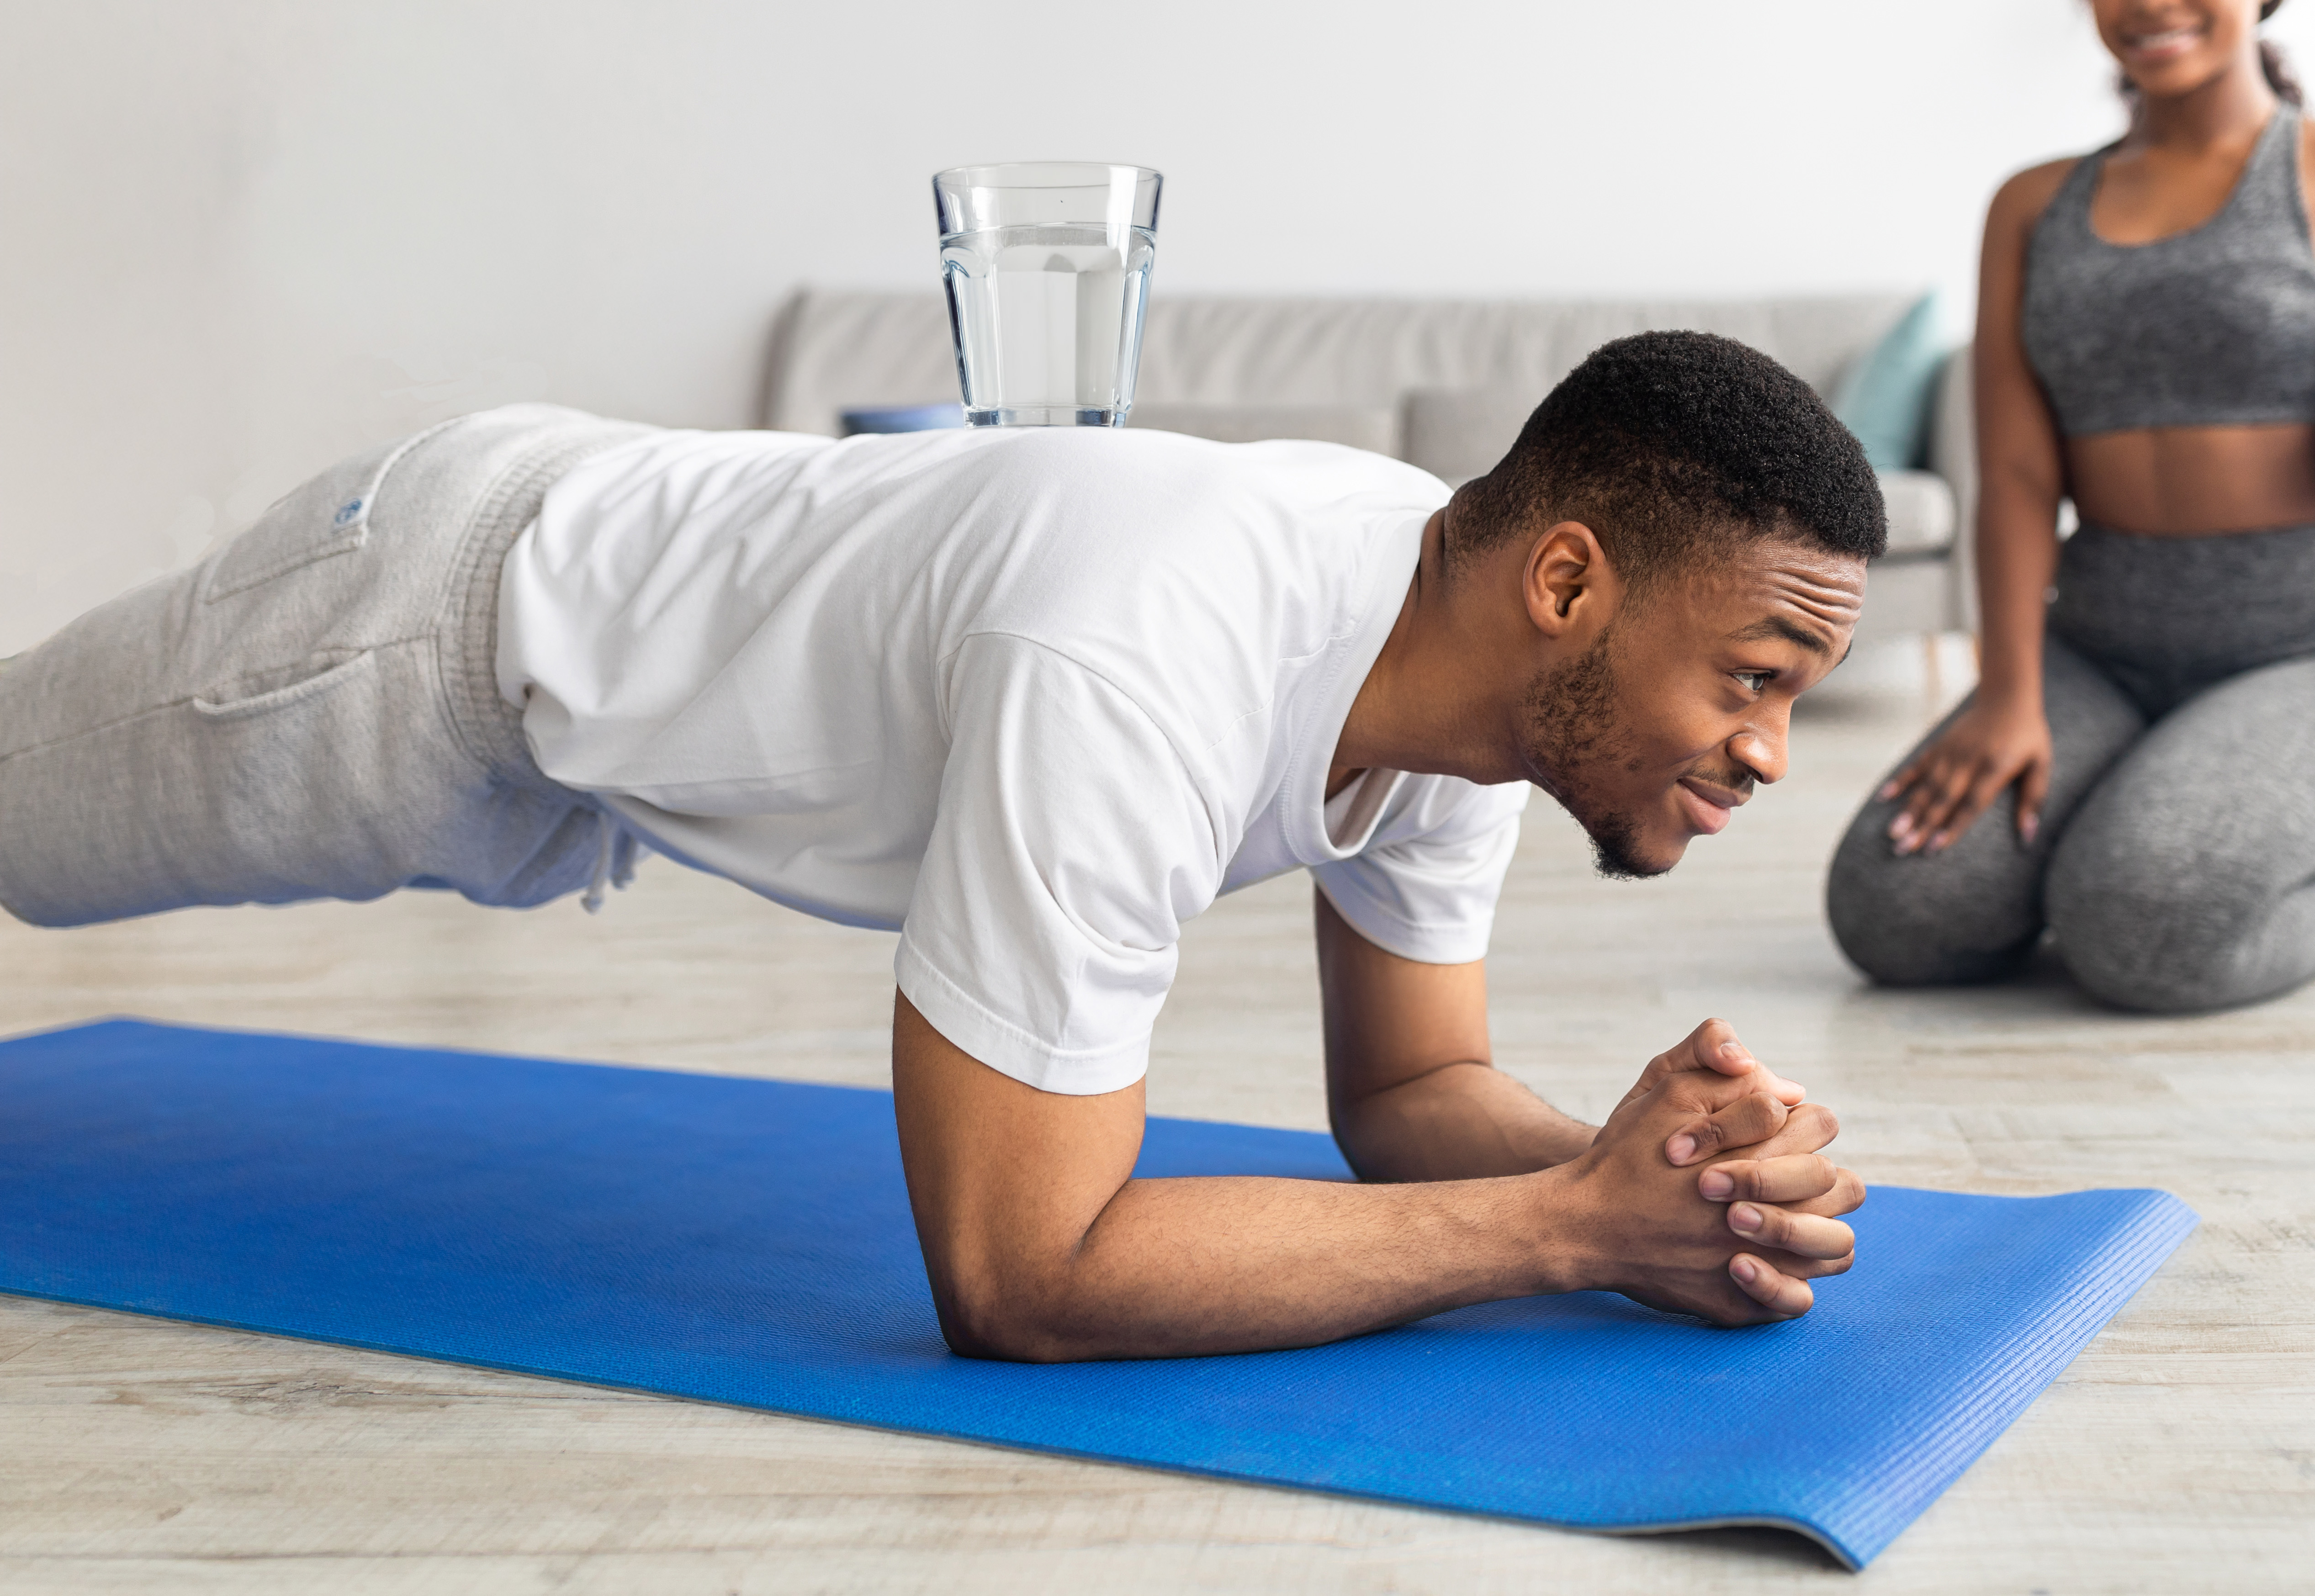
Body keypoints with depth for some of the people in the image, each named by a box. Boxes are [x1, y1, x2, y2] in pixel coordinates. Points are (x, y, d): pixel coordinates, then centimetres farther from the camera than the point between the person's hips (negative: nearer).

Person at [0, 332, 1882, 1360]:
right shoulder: (1137, 679, -46)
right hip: (446, 617, -7)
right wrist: (1577, 1220, -41)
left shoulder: (1473, 632, -19)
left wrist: (1661, 1170, -29)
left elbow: (1408, 1091, -7)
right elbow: (1015, 1273, -42)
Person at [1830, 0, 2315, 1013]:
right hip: (2104, 660, 5)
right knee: (1894, 916, -17)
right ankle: (2122, 827, 12)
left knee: (2137, 939, -31)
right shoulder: (2034, 209, 9)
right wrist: (2009, 696, -14)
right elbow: (2016, 475, -1)